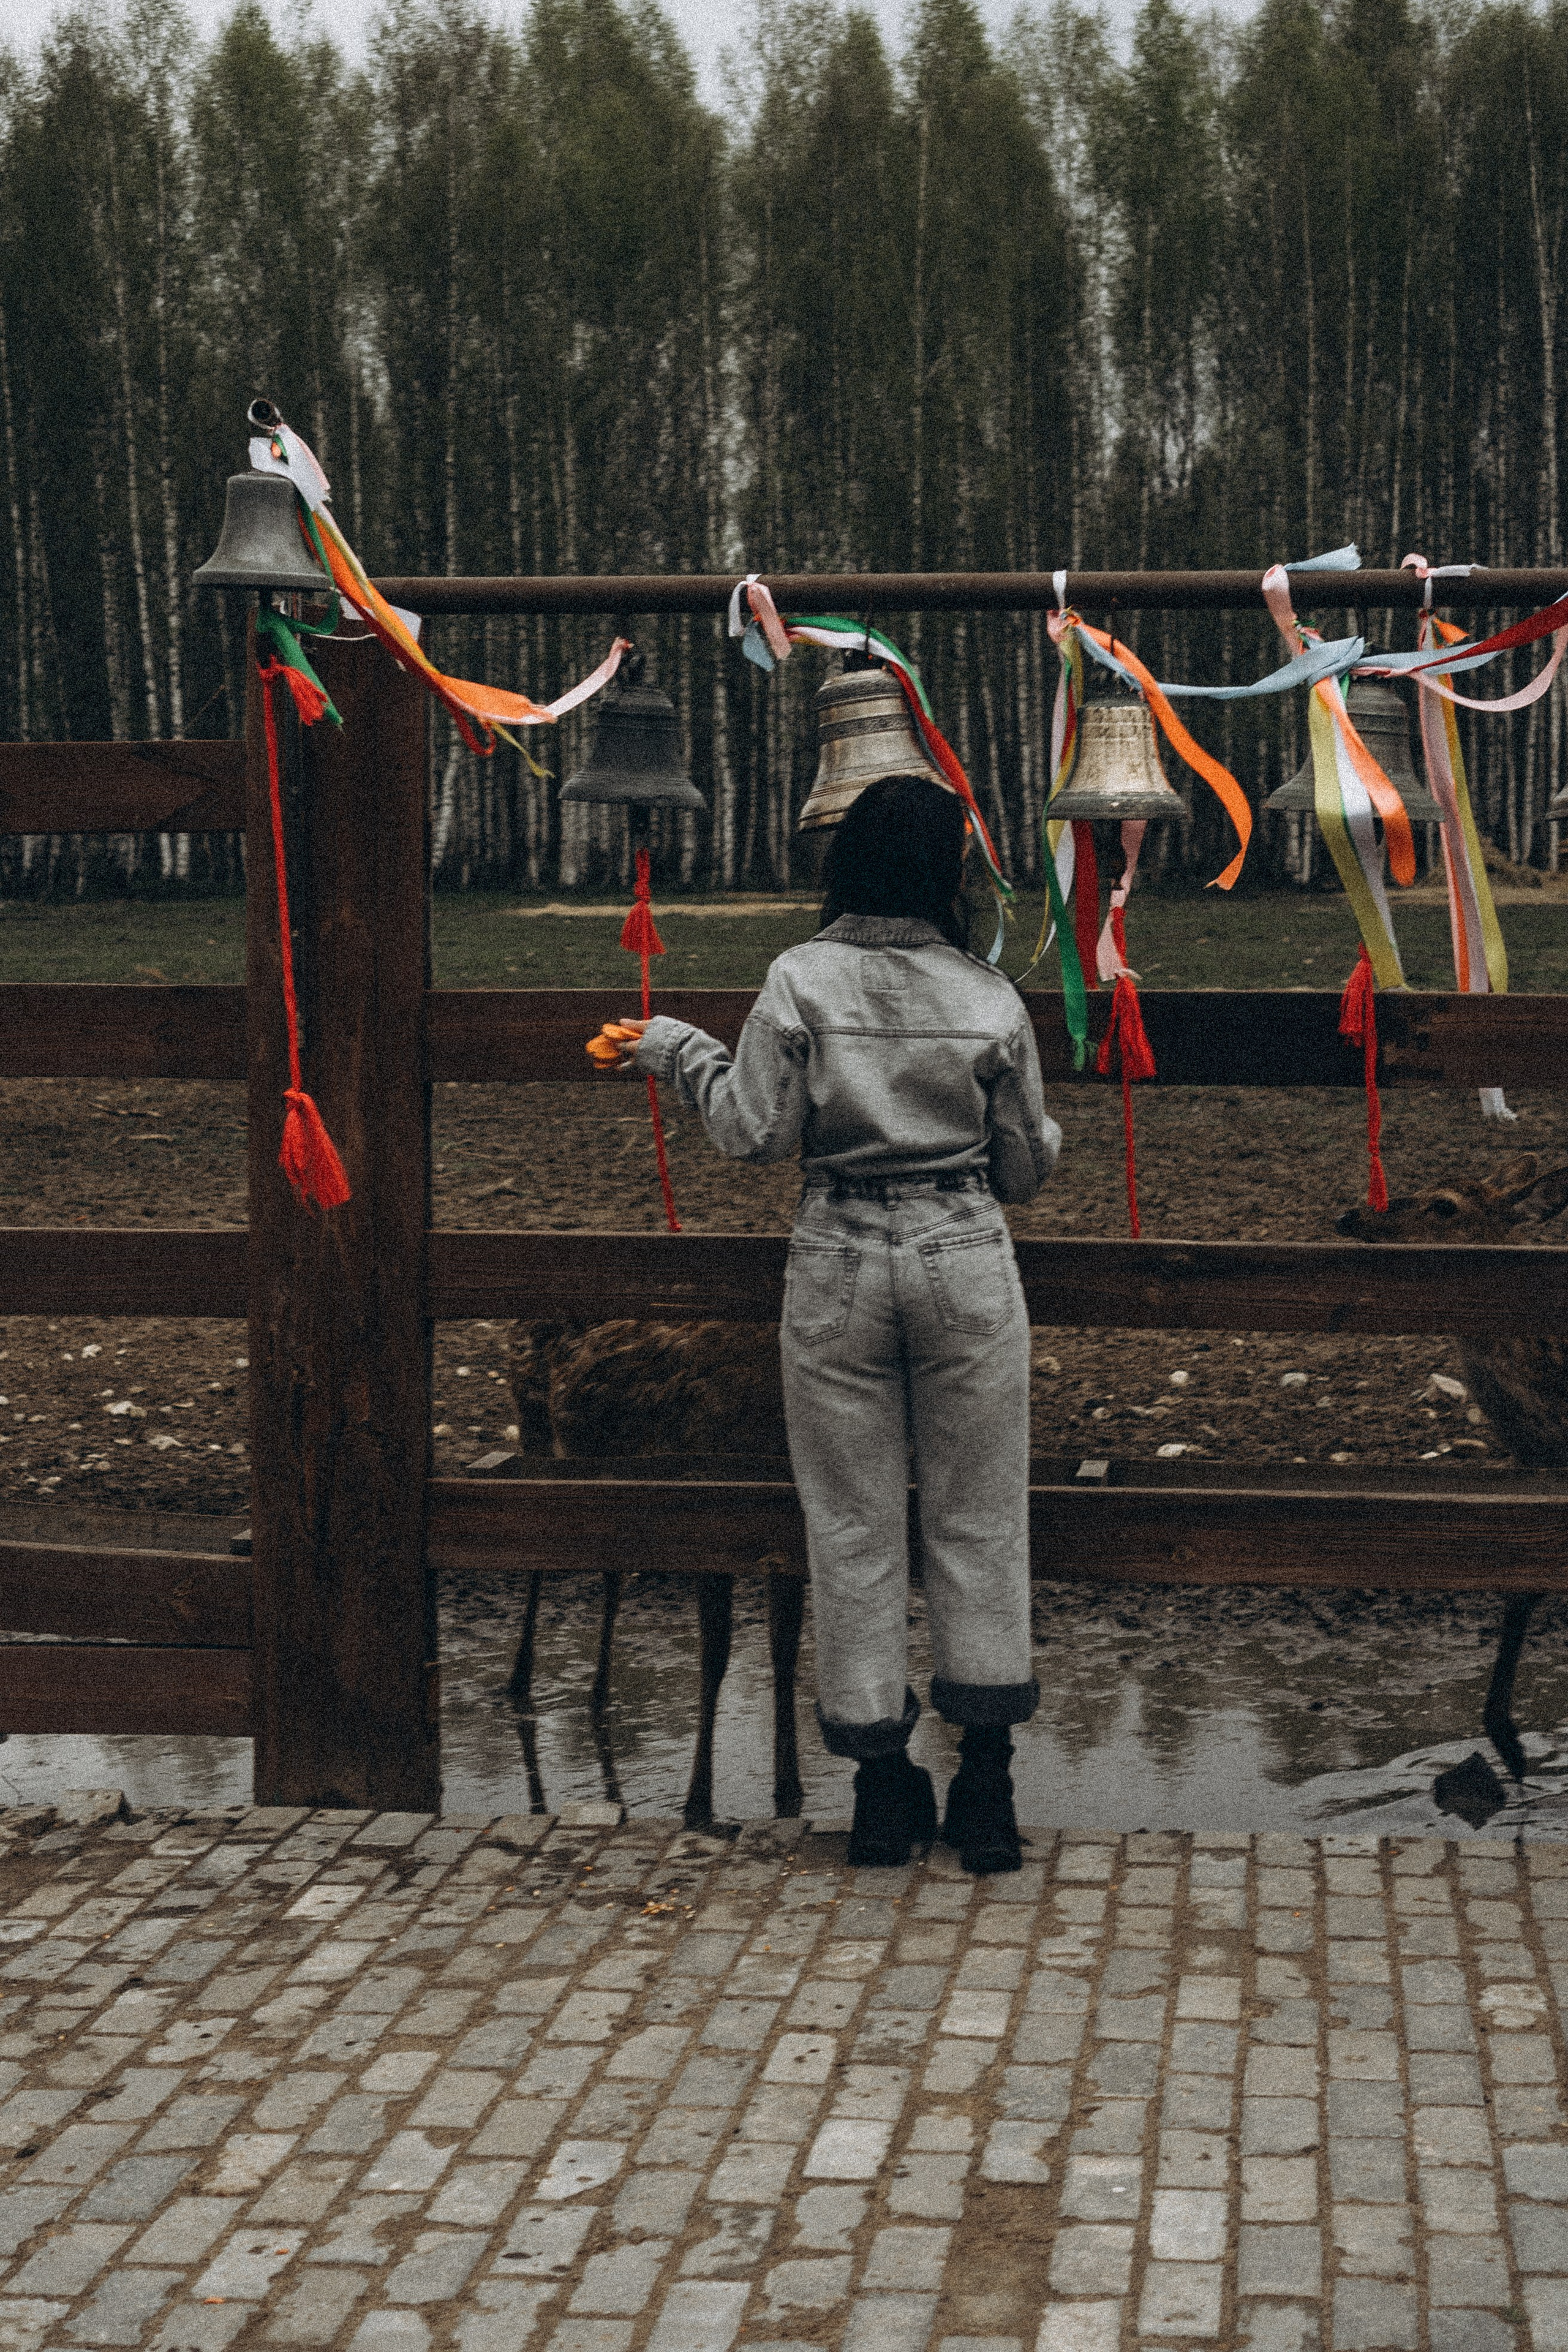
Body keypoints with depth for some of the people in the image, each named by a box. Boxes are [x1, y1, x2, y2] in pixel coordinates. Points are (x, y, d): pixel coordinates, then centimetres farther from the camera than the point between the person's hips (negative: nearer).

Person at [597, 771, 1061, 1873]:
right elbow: (1025, 1169, 5)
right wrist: (1048, 1134, 28)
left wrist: (680, 1051, 9)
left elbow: (756, 1130, -6)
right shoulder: (991, 998, 0)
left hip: (837, 1266, 0)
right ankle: (986, 1783, 12)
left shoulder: (802, 980, -5)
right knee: (979, 1520, 10)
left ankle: (884, 1781, 14)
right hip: (966, 1260, 1)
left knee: (854, 1528, 9)